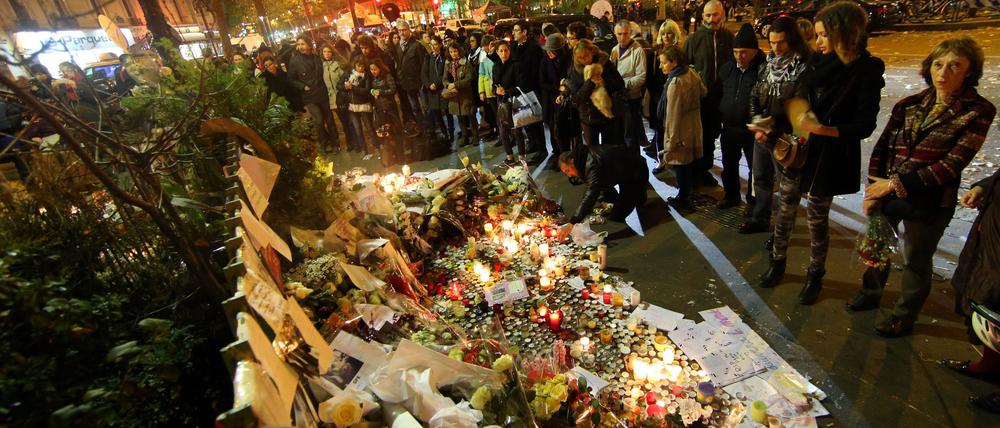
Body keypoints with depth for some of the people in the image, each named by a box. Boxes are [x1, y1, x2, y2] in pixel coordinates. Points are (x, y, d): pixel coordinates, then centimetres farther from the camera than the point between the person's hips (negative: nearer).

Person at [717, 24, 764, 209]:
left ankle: (753, 201, 24)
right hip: (729, 127, 5)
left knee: (755, 166, 8)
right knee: (729, 164, 17)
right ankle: (731, 195, 34)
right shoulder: (727, 69, 3)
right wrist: (719, 117, 8)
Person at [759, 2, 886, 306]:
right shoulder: (817, 62, 2)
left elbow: (865, 126, -14)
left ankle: (815, 275, 27)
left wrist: (821, 129, -26)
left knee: (817, 217, 8)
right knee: (785, 209, 10)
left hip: (829, 157, -4)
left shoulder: (867, 70, -12)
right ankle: (777, 263, 28)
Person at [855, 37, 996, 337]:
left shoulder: (978, 111, -8)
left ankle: (904, 318, 31)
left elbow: (953, 164, -15)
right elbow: (881, 147, 2)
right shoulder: (909, 105, 3)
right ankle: (871, 294, 42)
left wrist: (897, 184, -19)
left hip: (929, 202, -4)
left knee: (916, 260, 11)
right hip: (886, 192, 4)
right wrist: (873, 190, -7)